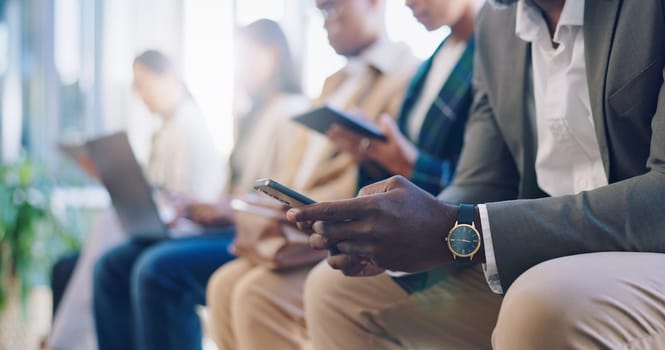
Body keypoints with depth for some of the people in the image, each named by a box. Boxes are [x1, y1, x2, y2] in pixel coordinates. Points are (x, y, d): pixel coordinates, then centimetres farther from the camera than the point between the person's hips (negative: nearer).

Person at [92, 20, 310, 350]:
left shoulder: (293, 112, -5)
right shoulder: (253, 116, 26)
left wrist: (231, 210, -24)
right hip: (231, 229, 10)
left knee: (160, 268, -31)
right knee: (114, 265, -3)